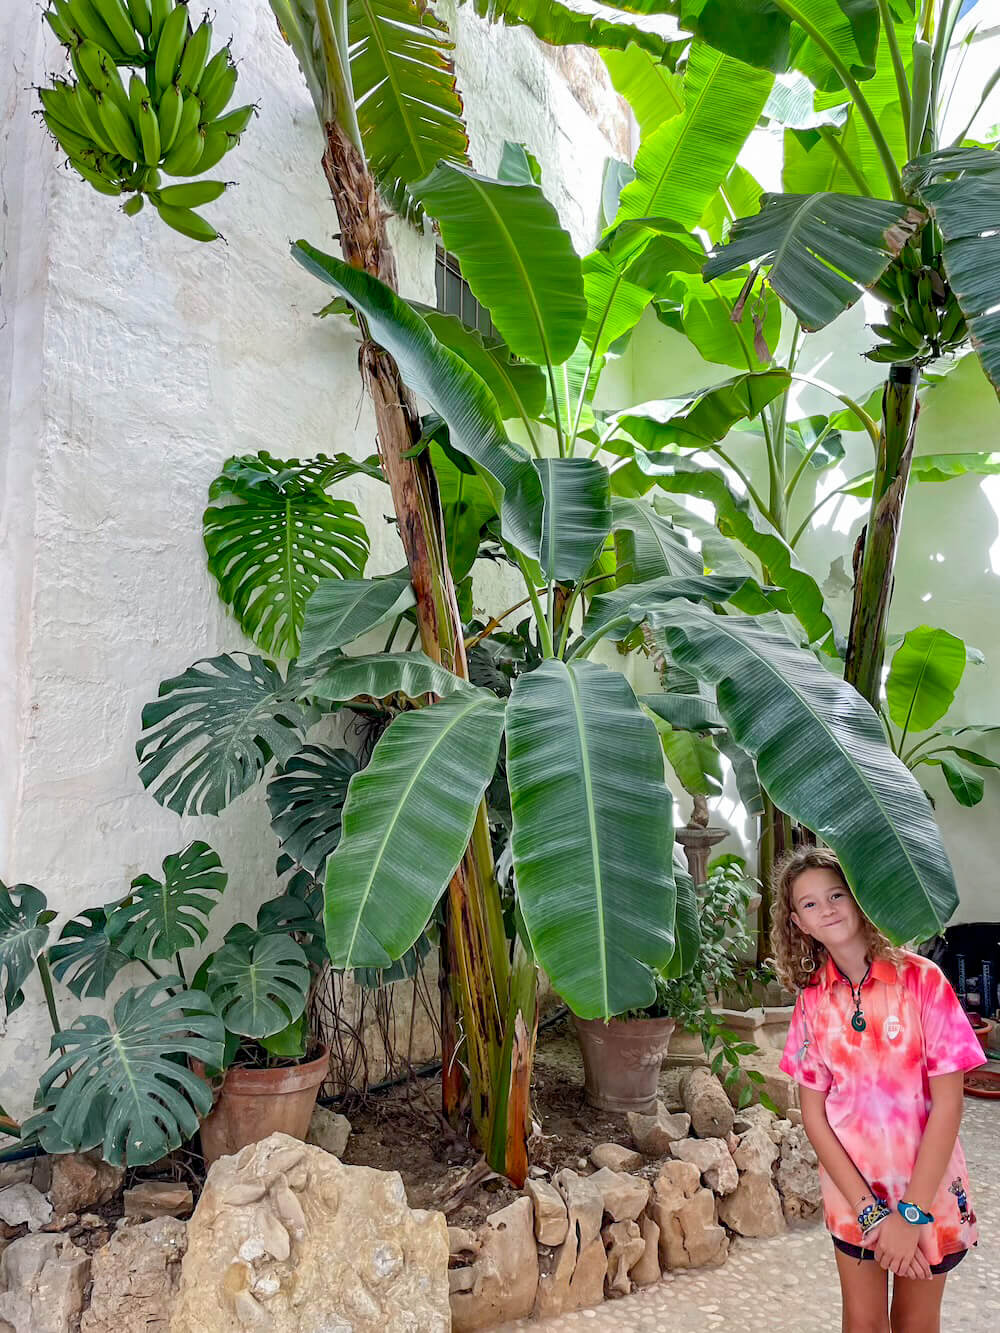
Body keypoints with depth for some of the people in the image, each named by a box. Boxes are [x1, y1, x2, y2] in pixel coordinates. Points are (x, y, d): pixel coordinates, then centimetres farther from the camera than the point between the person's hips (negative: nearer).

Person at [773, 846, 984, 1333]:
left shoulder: (921, 979, -14)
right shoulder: (812, 1001, -6)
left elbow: (947, 1105, -14)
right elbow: (813, 1115, -4)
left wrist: (912, 1213, -14)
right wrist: (871, 1211, -12)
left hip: (928, 1192, -2)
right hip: (852, 1196, 2)